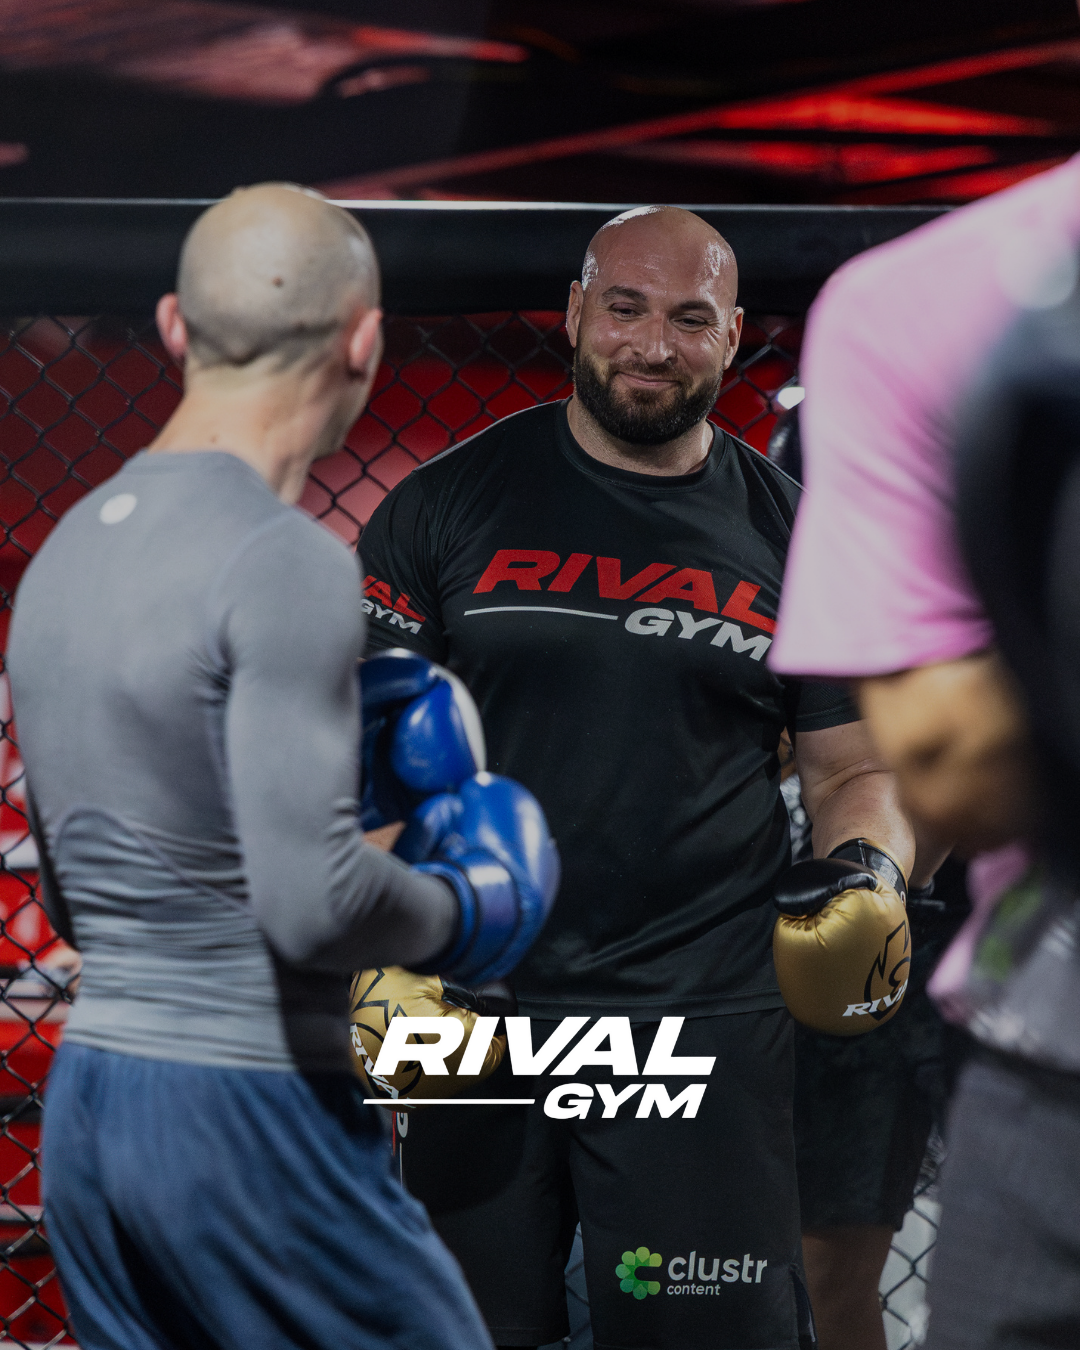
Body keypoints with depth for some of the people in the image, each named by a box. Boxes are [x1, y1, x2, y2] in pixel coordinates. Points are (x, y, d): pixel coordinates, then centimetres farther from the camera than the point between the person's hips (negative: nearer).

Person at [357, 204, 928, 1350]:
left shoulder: (796, 538, 8)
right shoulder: (448, 504, 3)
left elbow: (853, 769, 14)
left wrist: (864, 876, -8)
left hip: (710, 1023, 0)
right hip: (476, 1009, 0)